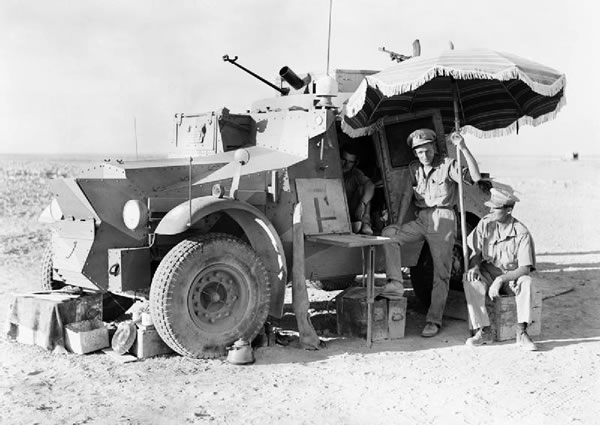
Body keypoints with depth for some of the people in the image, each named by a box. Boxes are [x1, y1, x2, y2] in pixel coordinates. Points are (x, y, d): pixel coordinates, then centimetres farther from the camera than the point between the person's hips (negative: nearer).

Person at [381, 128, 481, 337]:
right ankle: (396, 282, -18)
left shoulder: (448, 165, -4)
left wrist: (463, 149, -26)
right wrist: (398, 224, -2)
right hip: (421, 220, 5)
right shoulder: (414, 168, 12)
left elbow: (475, 177, -16)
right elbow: (407, 195, 8)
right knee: (388, 234, -18)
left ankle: (434, 320, 2)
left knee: (441, 273, -3)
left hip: (442, 220, -5)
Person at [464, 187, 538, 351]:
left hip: (512, 276, -2)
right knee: (471, 283, -29)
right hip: (488, 272, 2)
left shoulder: (522, 233, -17)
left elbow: (525, 269, -20)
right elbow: (476, 252, 2)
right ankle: (483, 331, -22)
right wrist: (474, 267, -20)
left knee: (527, 282, -34)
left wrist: (501, 279, -32)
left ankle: (522, 333, -26)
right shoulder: (485, 224, -6)